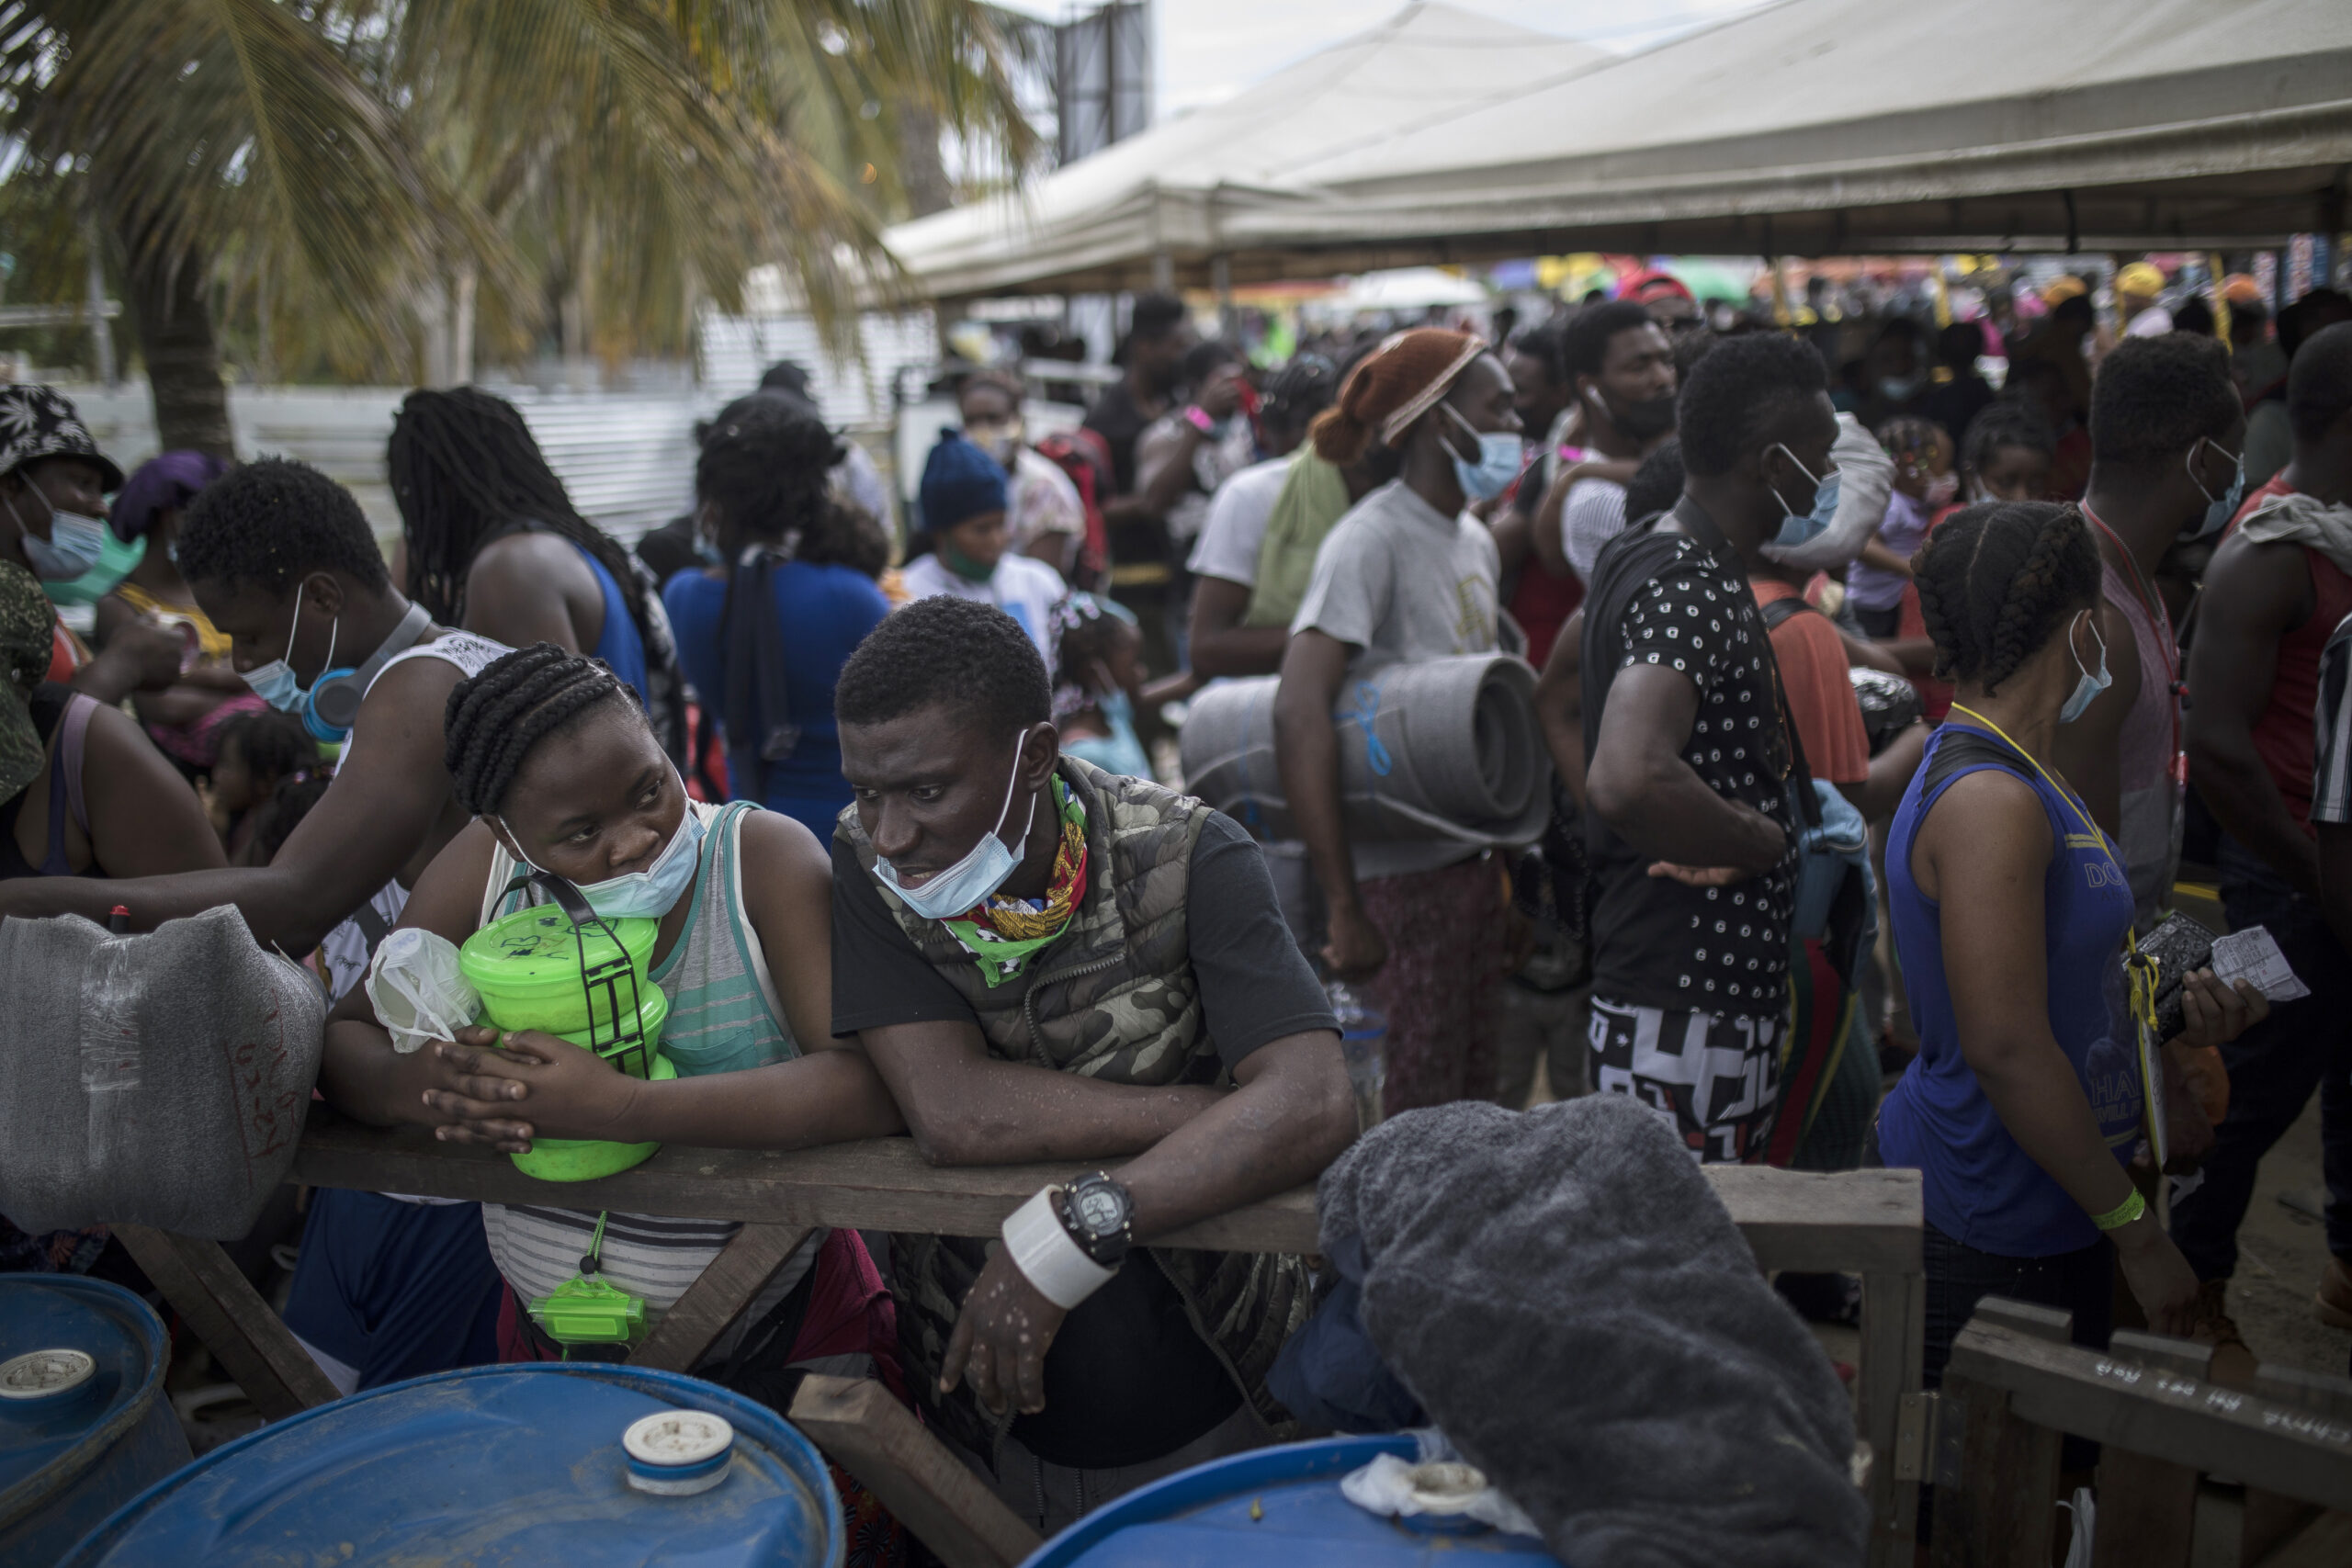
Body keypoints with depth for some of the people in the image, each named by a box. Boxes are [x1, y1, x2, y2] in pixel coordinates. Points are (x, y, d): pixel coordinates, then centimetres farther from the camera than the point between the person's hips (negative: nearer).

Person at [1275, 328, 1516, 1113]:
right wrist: (1343, 910, -28)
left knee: (1474, 1105, 14)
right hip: (1398, 874, -8)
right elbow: (1299, 709, -26)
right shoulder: (1372, 538, -14)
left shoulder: (1475, 540, 13)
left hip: (1471, 863, 8)